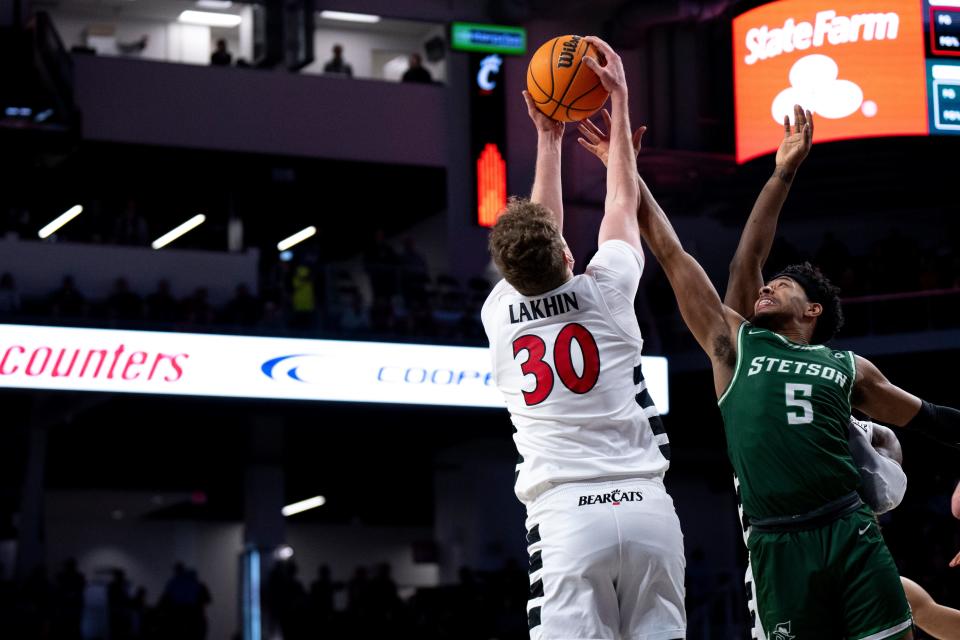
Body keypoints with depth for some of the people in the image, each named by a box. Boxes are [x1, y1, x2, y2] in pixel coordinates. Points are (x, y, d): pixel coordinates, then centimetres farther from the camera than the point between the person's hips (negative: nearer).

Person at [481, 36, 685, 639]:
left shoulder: (499, 312, 9)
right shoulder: (606, 291, 5)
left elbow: (535, 237, 29)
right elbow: (623, 201, 24)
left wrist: (549, 138, 40)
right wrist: (619, 100, 35)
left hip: (566, 515, 0)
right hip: (648, 505, 1)